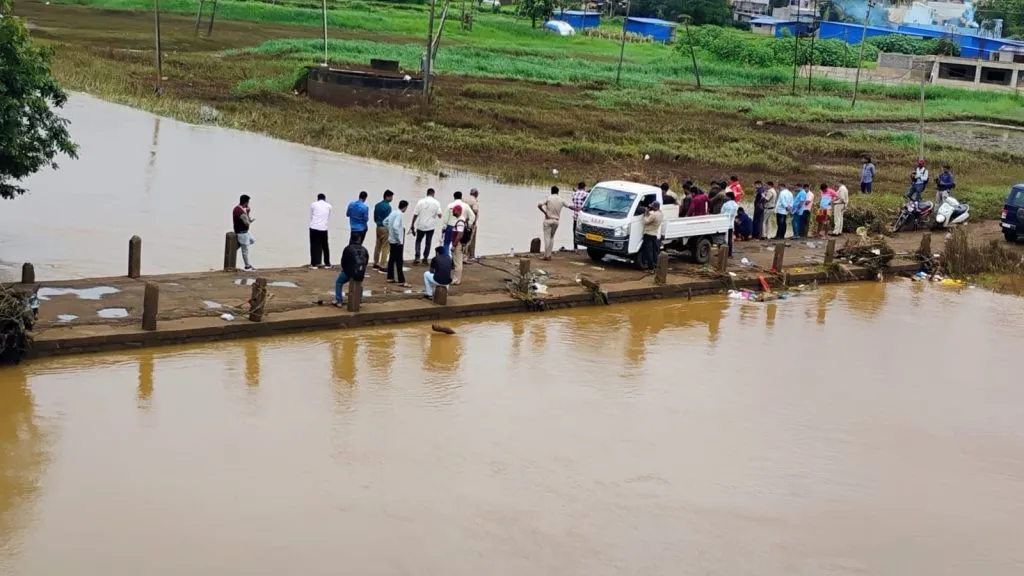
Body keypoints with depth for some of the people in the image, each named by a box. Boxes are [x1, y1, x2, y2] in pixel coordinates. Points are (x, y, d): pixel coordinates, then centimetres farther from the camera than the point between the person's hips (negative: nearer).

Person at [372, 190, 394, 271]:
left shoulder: (377, 205, 8)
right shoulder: (387, 206, -17)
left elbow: (375, 217, 13)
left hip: (378, 227, 8)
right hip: (385, 228, -8)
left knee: (378, 245, 15)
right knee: (385, 247, -3)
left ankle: (376, 264, 22)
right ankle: (382, 266, -4)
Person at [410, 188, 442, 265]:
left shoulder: (421, 201, -5)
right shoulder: (436, 203, -6)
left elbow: (415, 214, -5)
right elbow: (439, 215, -10)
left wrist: (412, 225, 3)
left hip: (421, 225, 0)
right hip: (431, 226, 0)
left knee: (418, 241, 14)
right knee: (428, 243, 11)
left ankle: (417, 257, 0)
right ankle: (425, 258, 13)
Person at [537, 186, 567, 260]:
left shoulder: (549, 198, -6)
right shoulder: (561, 200, 4)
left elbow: (539, 205, -17)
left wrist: (545, 213, -9)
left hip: (548, 220, -4)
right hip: (556, 221, 4)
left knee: (547, 237, -3)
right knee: (552, 237, 14)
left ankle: (546, 255, -5)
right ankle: (549, 255, 11)